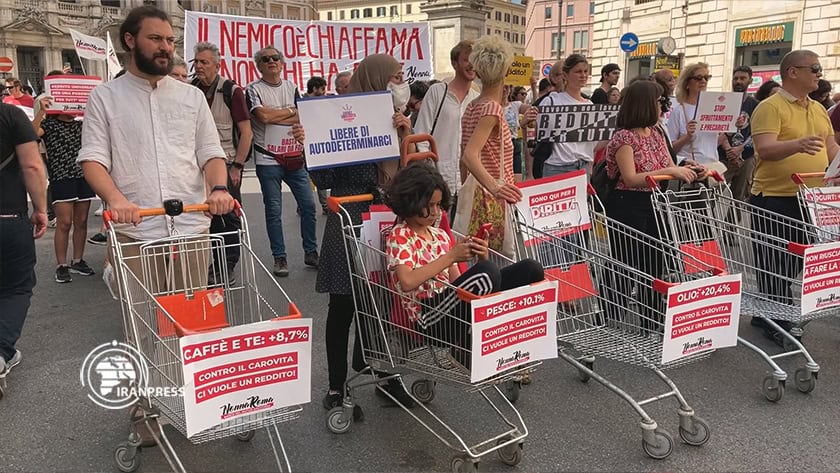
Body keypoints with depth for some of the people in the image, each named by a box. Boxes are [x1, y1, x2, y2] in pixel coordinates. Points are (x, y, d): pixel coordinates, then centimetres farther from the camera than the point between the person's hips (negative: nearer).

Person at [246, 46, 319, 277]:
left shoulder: (291, 87, 12)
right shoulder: (254, 89, 0)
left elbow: (302, 118, -1)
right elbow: (263, 116, -17)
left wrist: (273, 116, -10)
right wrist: (290, 111, -4)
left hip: (294, 156, 4)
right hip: (268, 159, -4)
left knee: (308, 205, 5)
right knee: (274, 210, 1)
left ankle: (311, 252, 18)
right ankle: (279, 258, 12)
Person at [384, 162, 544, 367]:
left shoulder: (440, 235, 19)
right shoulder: (399, 236, -1)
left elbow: (458, 283, 15)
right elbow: (407, 282, -19)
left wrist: (481, 260, -3)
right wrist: (451, 256, -16)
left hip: (452, 309, 7)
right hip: (429, 318, -7)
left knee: (530, 269, -5)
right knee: (488, 273, -33)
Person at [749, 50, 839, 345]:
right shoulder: (770, 107, -10)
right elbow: (764, 149, -23)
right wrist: (798, 144, -39)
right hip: (775, 198, -8)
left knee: (796, 262, 15)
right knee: (776, 264, 0)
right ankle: (777, 323, 12)